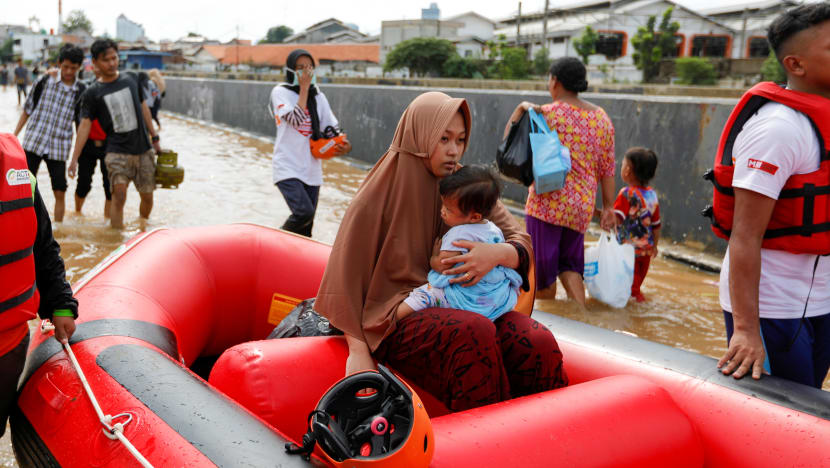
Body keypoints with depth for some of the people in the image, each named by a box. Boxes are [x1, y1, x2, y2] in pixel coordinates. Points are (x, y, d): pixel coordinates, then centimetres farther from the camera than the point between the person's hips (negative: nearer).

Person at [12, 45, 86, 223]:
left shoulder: (82, 91, 2)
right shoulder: (45, 81, 0)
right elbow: (27, 109, 8)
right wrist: (14, 135, 7)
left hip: (59, 148, 0)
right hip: (33, 141, 0)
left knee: (60, 192, 2)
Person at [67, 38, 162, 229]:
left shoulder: (132, 79, 5)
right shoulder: (93, 93, -2)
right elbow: (85, 125, -3)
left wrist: (154, 138, 18)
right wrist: (74, 159, -7)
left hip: (143, 149, 3)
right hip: (117, 151, -3)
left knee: (147, 197, 7)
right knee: (119, 195, -19)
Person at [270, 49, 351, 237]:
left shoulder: (318, 96, 11)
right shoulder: (280, 92, -4)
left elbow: (332, 127, 11)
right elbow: (297, 120, -20)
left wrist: (344, 144, -10)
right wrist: (304, 88, -14)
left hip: (312, 169, 5)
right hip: (288, 167, -5)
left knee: (305, 229, 8)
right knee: (304, 212, -23)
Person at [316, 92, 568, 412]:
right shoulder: (380, 194, -4)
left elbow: (522, 244, 4)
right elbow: (347, 275, -4)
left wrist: (497, 254, -21)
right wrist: (358, 351, -11)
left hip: (464, 308, 4)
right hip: (398, 314, -4)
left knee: (540, 343, -23)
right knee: (475, 334, -33)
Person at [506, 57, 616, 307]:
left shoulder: (547, 114, -11)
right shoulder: (601, 117, 6)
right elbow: (607, 168, 7)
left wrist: (520, 109, -6)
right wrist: (608, 207, 11)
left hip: (548, 204, -6)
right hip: (582, 205, 6)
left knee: (543, 272, 8)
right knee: (569, 266, 19)